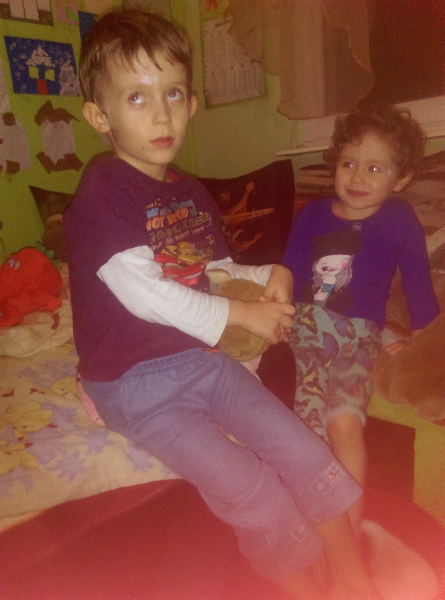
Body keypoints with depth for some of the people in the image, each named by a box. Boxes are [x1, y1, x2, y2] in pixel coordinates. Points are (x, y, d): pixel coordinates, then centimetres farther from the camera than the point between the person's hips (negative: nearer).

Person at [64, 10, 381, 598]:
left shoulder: (192, 193, 12)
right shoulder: (100, 193, -13)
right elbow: (143, 293, -21)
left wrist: (270, 276, -5)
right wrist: (242, 314, -16)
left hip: (203, 358, 7)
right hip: (137, 381, -6)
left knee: (304, 451, -1)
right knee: (253, 491, -14)